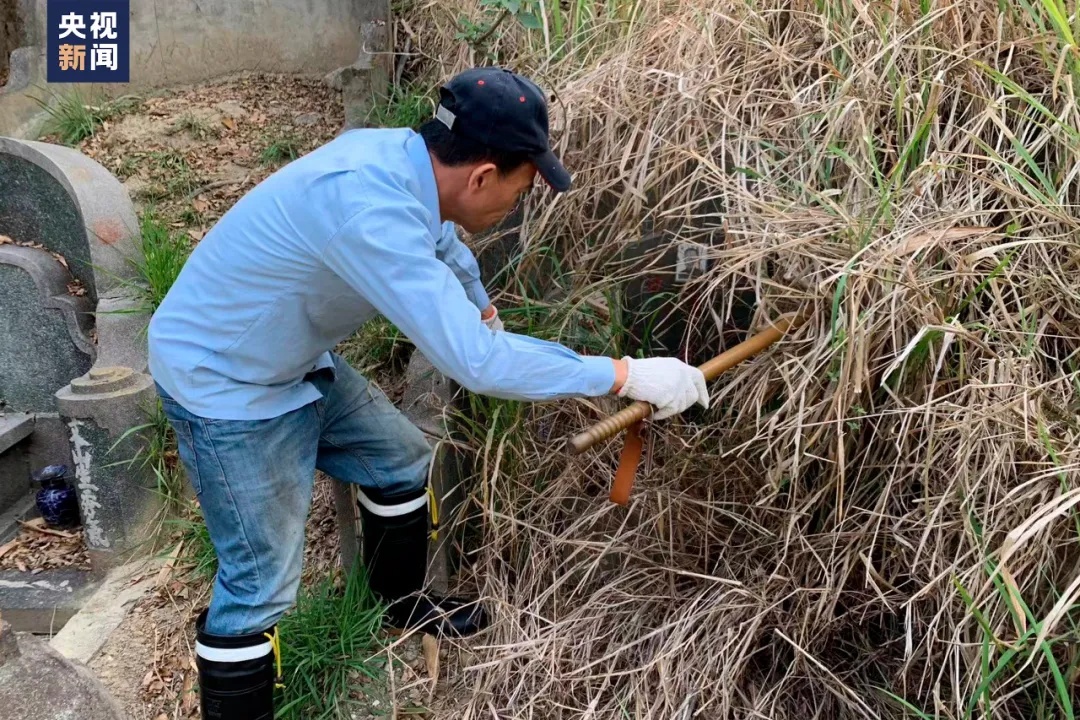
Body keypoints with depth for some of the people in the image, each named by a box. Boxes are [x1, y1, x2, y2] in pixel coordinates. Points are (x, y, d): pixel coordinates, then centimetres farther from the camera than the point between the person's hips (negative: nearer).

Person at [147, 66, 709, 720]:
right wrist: (628, 377, -30)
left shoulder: (402, 154, -9)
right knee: (261, 585, -5)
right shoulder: (367, 208, -37)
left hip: (296, 365, 9)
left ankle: (407, 606, 43)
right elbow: (477, 362, -38)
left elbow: (441, 239, 16)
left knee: (401, 461, 19)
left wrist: (482, 305, 32)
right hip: (222, 384, -9)